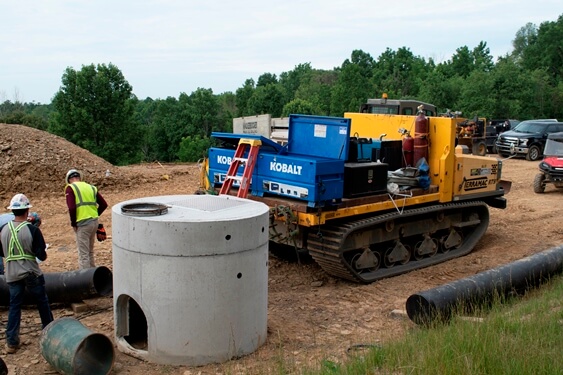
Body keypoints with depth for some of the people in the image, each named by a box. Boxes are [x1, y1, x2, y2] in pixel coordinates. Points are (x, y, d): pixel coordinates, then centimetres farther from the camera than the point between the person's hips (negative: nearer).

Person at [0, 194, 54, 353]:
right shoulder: (32, 230, -17)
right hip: (31, 273, -3)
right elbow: (41, 255, -16)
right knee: (42, 301, 15)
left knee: (14, 306, 10)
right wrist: (43, 254, 6)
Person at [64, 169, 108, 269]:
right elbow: (104, 204, 11)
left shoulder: (70, 188, -5)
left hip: (82, 224, -7)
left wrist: (73, 223, -6)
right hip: (95, 222, 7)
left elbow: (71, 208, -18)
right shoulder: (91, 187, 14)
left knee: (83, 254, 0)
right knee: (90, 252, 22)